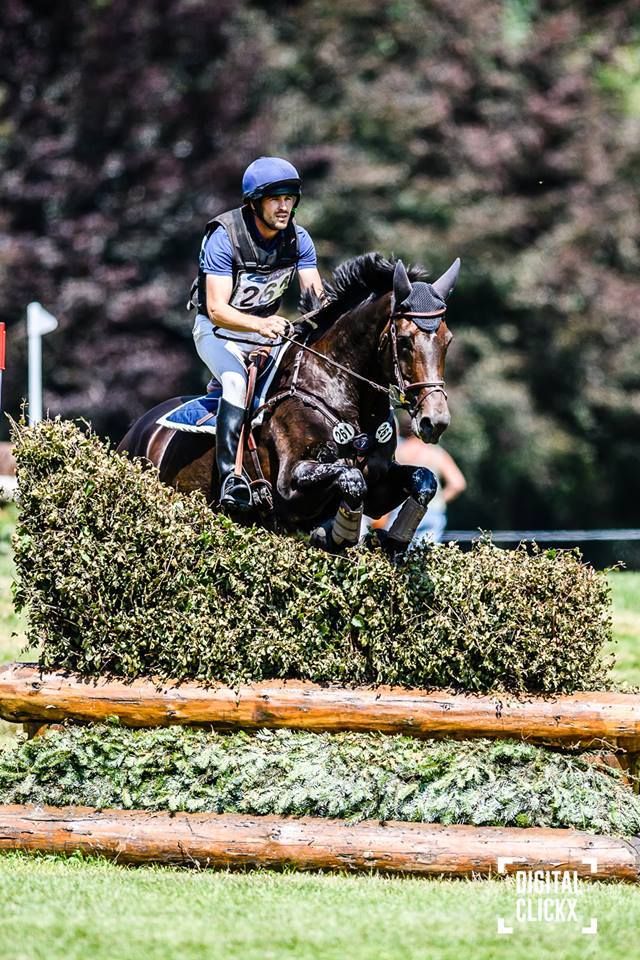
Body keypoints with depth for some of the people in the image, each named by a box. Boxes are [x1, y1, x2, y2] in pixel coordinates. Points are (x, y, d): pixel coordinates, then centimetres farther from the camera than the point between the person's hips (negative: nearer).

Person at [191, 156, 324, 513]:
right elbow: (217, 308, -27)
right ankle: (231, 476, -41)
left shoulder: (298, 239, -4)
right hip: (219, 329, -7)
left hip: (268, 328, 7)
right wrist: (260, 324, -45)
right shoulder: (224, 237, -21)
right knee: (237, 381, -33)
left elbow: (316, 294, -8)